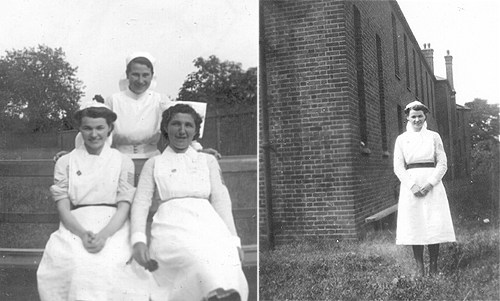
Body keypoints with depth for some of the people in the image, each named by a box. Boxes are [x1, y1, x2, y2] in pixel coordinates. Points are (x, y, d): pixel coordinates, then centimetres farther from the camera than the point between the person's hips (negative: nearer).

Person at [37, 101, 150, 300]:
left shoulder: (123, 162, 10)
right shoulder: (65, 163, 12)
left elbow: (124, 208, 1)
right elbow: (63, 209, 4)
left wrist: (104, 235, -17)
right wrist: (82, 234, -16)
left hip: (113, 228, 0)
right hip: (75, 229, 0)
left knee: (110, 266, -30)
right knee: (75, 266, -31)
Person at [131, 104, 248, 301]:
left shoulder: (208, 161, 22)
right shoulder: (153, 164, 20)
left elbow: (221, 201, 13)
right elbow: (141, 202, 9)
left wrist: (233, 240, 0)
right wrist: (138, 240, -8)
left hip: (206, 223, 2)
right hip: (171, 226, -1)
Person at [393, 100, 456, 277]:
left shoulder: (434, 137, 8)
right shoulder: (401, 139, 8)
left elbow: (442, 164, 3)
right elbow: (398, 167, 2)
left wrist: (430, 183, -11)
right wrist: (412, 186, -11)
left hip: (432, 185, 0)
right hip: (410, 186, 0)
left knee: (435, 224, -4)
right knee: (414, 225, -3)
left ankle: (433, 266, 5)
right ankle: (419, 267, 4)